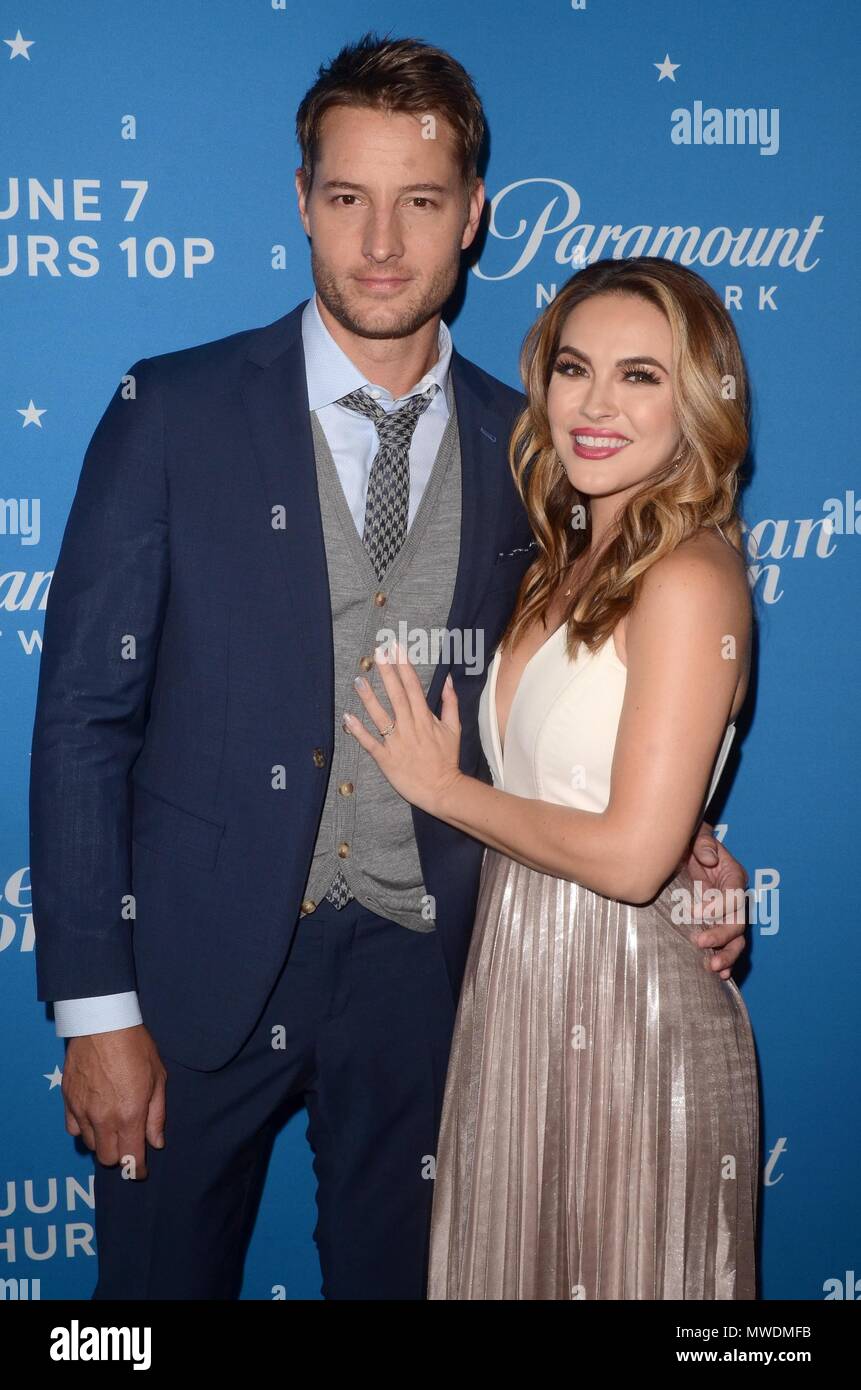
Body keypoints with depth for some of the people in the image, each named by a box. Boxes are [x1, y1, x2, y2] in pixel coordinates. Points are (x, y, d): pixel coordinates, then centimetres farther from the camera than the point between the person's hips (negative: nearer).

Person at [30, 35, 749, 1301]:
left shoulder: (526, 447, 2)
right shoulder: (173, 412, -7)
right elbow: (85, 716, -8)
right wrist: (96, 1008, -10)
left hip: (423, 971, 2)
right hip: (202, 965, -2)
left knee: (396, 1273, 17)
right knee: (161, 1275, 14)